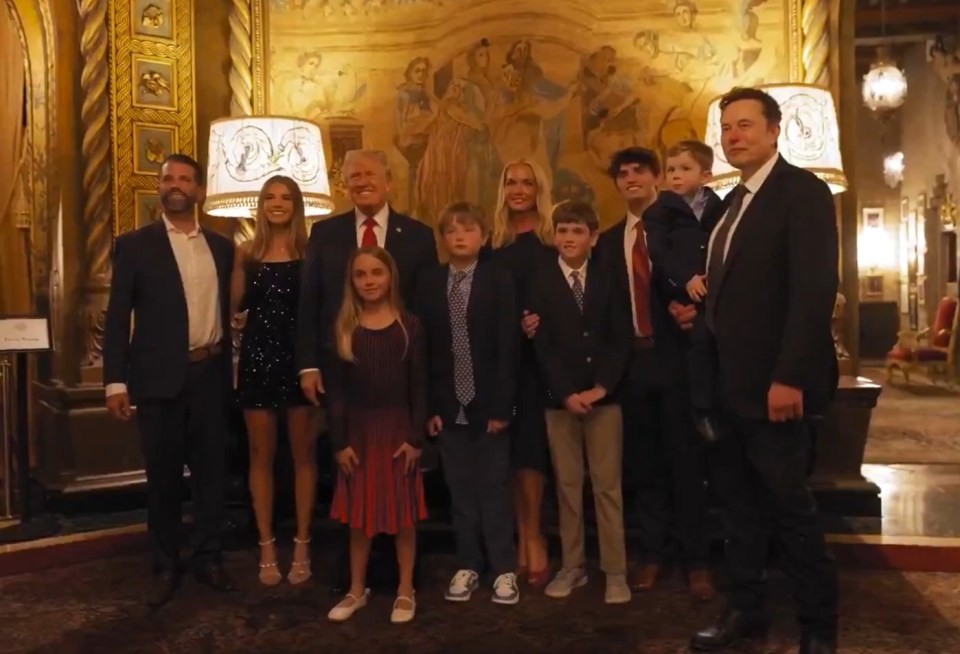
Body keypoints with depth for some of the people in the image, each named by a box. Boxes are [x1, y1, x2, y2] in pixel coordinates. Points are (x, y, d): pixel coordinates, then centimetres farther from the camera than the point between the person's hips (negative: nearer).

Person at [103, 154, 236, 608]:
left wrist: (229, 366, 8)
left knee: (211, 469, 9)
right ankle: (165, 566, 22)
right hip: (159, 377, -2)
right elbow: (118, 316, -3)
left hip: (210, 374, 3)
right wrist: (115, 381, -9)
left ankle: (208, 557, 24)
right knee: (162, 475, 7)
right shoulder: (134, 245, 0)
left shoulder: (221, 246, 10)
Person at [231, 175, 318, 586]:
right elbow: (234, 308, 0)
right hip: (258, 358, 2)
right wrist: (239, 265, -7)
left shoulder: (310, 253, -1)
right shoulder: (248, 252, 5)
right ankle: (267, 547, 20)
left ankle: (301, 545, 18)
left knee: (304, 454, 6)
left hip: (299, 358, -2)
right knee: (261, 455, 8)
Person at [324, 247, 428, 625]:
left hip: (397, 429, -1)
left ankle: (405, 591, 22)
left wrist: (416, 437, -8)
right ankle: (356, 590, 26)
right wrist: (339, 442, -5)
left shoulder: (409, 326, -3)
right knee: (358, 514, 11)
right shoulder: (343, 329, 0)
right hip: (357, 430, 2)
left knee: (403, 512, 7)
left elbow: (418, 387, -3)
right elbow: (335, 390, -1)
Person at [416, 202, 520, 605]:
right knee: (460, 489, 11)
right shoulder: (430, 284, 6)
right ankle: (468, 566, 23)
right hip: (449, 405, 3)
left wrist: (501, 405, -13)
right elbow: (424, 349, 3)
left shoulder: (499, 280, -3)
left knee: (494, 486, 6)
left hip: (488, 403, -3)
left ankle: (504, 569, 17)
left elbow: (508, 347, -8)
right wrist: (430, 406, -3)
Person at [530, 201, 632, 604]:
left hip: (604, 396, 0)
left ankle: (615, 572, 10)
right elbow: (542, 346, -2)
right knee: (567, 486, 6)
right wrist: (566, 393, -11)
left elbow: (621, 340, 1)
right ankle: (572, 566, 17)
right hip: (560, 398, 0)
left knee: (607, 485, 2)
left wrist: (601, 387, -11)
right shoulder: (541, 283, 4)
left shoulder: (608, 280, 7)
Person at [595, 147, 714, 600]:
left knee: (685, 461, 3)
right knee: (643, 462, 10)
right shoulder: (608, 241, 13)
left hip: (675, 357, -3)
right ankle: (651, 555, 22)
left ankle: (695, 560, 14)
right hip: (631, 361, 4)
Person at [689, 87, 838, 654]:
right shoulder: (733, 203, 16)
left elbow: (815, 289, -19)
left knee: (790, 505, 3)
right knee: (740, 501, 14)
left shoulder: (803, 190, -9)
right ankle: (746, 608, 27)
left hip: (774, 383, -8)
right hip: (731, 383, 8)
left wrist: (789, 376, -25)